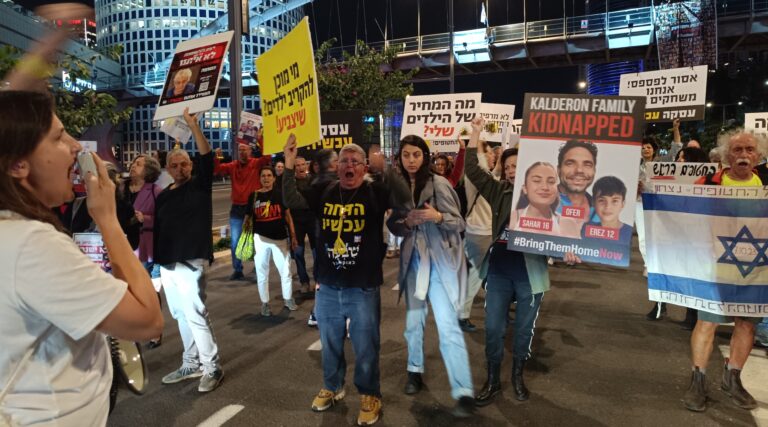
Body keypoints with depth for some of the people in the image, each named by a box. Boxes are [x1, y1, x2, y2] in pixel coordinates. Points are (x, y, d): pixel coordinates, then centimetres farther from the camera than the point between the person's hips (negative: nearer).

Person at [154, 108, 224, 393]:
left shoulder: (200, 185, -2)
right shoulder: (163, 196, 15)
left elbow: (207, 158, -19)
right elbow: (158, 229, 18)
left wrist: (193, 126, -28)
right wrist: (155, 262, 15)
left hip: (191, 262, -7)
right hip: (167, 265, 7)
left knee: (196, 315, -7)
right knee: (181, 316, 13)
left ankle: (212, 367, 4)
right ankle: (191, 364, 25)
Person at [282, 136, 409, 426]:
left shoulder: (375, 191, -7)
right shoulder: (324, 192, 4)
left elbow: (404, 199, -22)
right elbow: (292, 202, -3)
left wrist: (385, 170, -35)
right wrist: (289, 167, -14)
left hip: (363, 288, -3)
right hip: (328, 287, 4)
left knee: (366, 347, 10)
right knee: (330, 343, 21)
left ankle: (370, 395, 31)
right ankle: (332, 387, 43)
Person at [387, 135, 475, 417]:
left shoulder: (438, 183, -10)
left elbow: (459, 223, -8)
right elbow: (392, 225, 9)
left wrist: (438, 217, -28)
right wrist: (407, 222, -12)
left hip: (440, 261, -5)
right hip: (412, 260, 5)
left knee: (448, 326, -9)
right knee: (413, 320, 15)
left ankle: (464, 393, -3)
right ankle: (415, 371, 35)